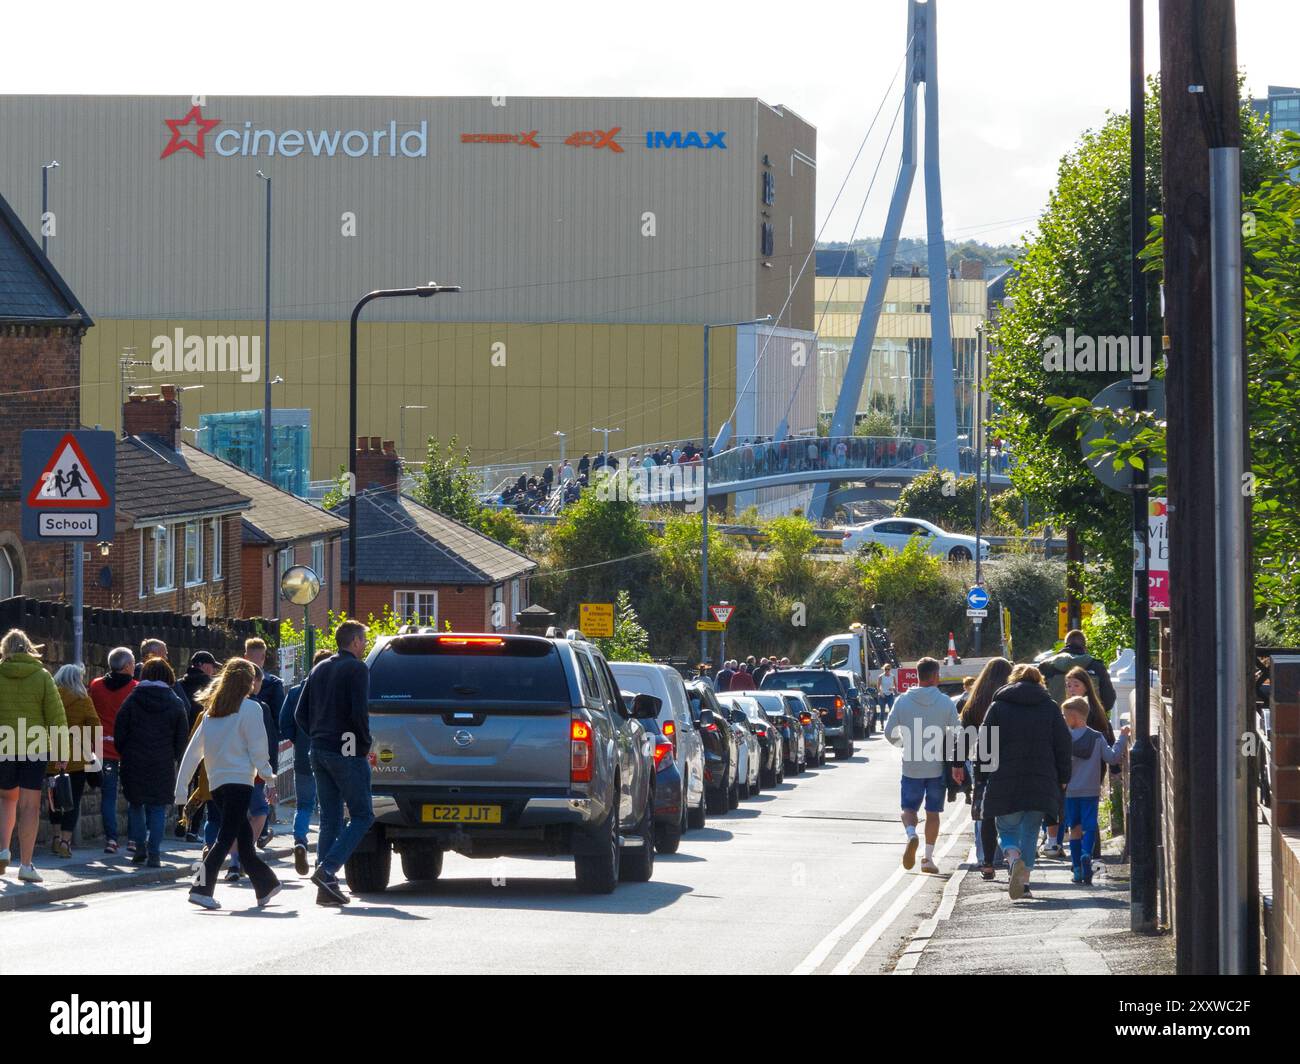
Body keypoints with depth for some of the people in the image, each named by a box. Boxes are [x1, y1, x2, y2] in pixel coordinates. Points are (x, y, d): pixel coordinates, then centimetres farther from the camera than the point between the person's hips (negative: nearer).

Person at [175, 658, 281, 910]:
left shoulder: (211, 711, 14)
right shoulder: (250, 708, -5)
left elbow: (193, 750, 11)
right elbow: (257, 747, -9)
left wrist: (181, 787, 11)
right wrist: (267, 773, 5)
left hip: (216, 783, 7)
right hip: (239, 780, -7)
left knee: (244, 835, 16)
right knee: (227, 837, -9)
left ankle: (265, 886, 26)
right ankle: (202, 888, -21)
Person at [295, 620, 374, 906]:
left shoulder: (320, 670, 16)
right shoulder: (356, 669, -7)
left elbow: (300, 714, 14)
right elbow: (359, 712, -17)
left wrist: (318, 737, 16)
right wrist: (365, 743, -5)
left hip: (320, 751, 7)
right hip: (348, 753, -7)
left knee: (330, 820, 9)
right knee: (362, 816, -1)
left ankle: (327, 888, 5)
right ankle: (327, 869, -17)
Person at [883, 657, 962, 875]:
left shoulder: (903, 701, -4)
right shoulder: (946, 703, -6)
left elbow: (889, 732, -1)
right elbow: (954, 734, -7)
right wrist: (957, 765, 0)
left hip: (911, 767, 0)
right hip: (937, 767, 0)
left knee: (909, 808, 11)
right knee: (933, 812, 13)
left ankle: (911, 834, -21)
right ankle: (928, 856, 13)